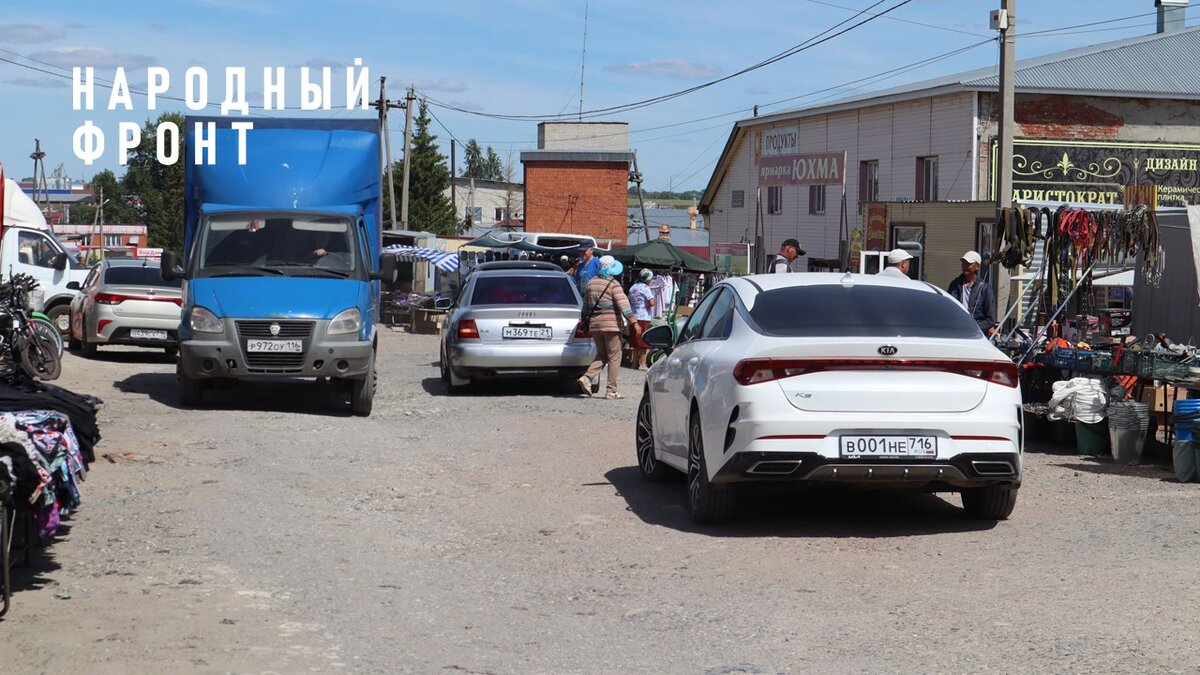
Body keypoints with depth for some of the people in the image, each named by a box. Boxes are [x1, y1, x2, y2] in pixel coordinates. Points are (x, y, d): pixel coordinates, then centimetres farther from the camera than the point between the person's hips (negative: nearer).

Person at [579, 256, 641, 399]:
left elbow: (586, 305, 17)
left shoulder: (592, 283, 10)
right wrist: (634, 323, -19)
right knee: (614, 357, 1)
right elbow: (623, 304, -17)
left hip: (595, 324, 6)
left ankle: (587, 377, -7)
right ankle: (611, 390, -2)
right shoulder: (613, 284, -10)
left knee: (601, 355, 15)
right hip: (611, 323, -6)